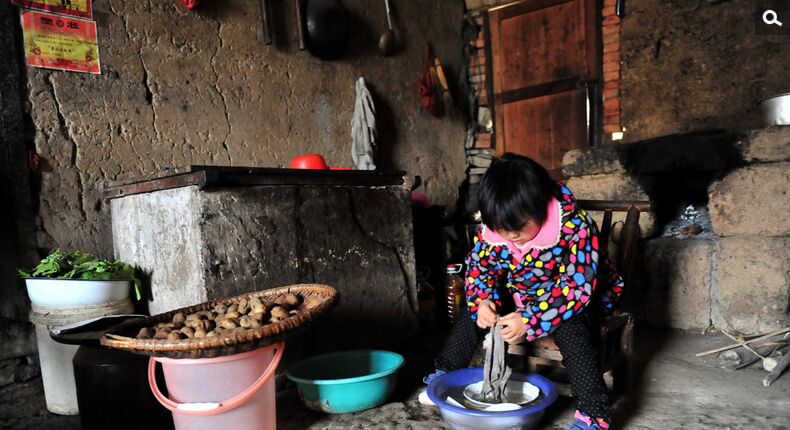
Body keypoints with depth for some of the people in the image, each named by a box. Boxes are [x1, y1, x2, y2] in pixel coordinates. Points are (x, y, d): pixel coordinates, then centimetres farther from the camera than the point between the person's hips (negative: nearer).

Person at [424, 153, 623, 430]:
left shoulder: (575, 227, -31)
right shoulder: (491, 228, -16)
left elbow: (578, 287, -32)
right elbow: (477, 267, -4)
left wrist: (530, 320, -39)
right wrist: (483, 301, -25)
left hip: (571, 299, -5)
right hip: (520, 296, 5)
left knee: (568, 325, -35)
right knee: (473, 312, -6)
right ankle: (446, 374, 12)